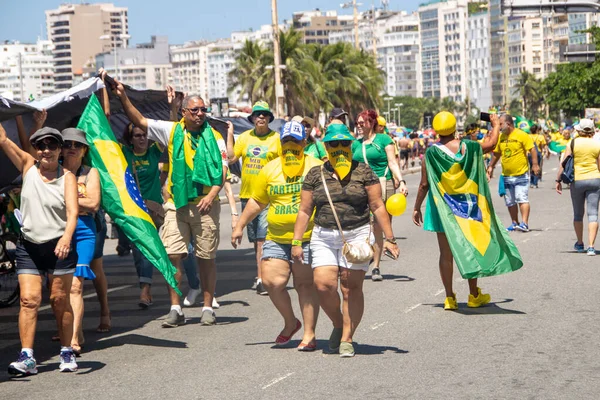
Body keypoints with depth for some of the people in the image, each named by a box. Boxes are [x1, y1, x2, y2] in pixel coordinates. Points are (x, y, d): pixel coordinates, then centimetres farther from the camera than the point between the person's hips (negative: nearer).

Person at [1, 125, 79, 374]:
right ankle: (26, 357, -11)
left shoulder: (67, 177, -3)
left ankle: (67, 353, 15)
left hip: (59, 246, -2)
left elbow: (73, 211, -15)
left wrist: (67, 236, -31)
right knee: (29, 299, -7)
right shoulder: (28, 166, 5)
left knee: (60, 301, 3)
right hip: (29, 247, 2)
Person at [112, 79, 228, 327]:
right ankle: (175, 309, 2)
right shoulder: (172, 131, 8)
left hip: (205, 205, -2)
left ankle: (208, 309, 12)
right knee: (172, 255, -5)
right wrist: (123, 97, -2)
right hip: (176, 204, 2)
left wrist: (212, 195, -15)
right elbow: (140, 121, 7)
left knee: (206, 258, 3)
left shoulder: (213, 136, 3)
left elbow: (222, 170, -1)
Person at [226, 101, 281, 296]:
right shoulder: (245, 137, 10)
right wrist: (229, 134, 2)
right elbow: (231, 158, 3)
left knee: (262, 238, -12)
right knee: (256, 239, 12)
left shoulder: (277, 138, 0)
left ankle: (261, 279, -12)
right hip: (247, 194, 4)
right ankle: (262, 275, 21)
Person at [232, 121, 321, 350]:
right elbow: (257, 202, 20)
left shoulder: (316, 168, 1)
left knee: (305, 284, -1)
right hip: (276, 238, 3)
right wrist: (240, 226, 19)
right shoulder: (269, 170, 11)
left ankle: (309, 334, 9)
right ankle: (290, 323, 18)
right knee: (272, 281, -6)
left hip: (308, 238, -3)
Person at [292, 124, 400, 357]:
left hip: (356, 236, -2)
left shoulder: (363, 172, 4)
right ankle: (338, 325, 15)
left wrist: (389, 238, -2)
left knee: (351, 288, -3)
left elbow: (377, 206, 3)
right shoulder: (315, 174, 9)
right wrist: (296, 242, 5)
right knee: (324, 285, -12)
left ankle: (346, 339, 7)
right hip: (323, 237, 2)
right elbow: (305, 211, 11)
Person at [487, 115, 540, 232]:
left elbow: (532, 149, -10)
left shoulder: (522, 135, -9)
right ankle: (515, 223, 20)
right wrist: (491, 166, 17)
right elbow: (496, 153, 19)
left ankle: (524, 223, -13)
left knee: (522, 199, -11)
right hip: (506, 175, 6)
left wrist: (535, 164, -19)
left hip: (521, 174, -6)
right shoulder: (501, 137, 8)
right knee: (510, 202, 10)